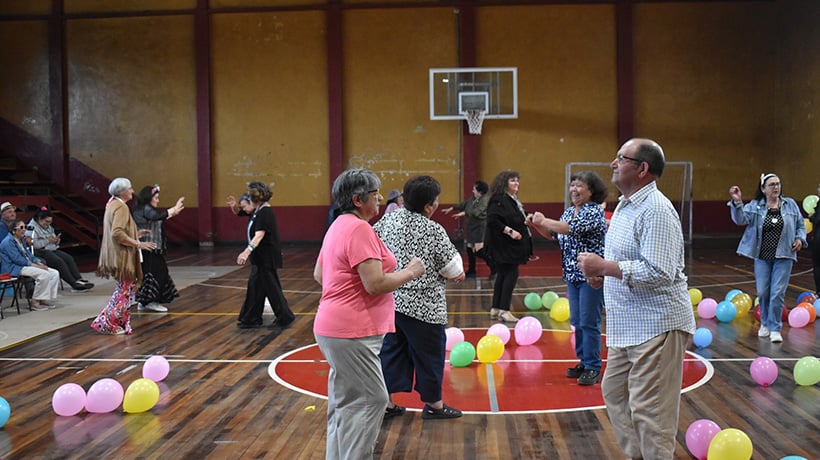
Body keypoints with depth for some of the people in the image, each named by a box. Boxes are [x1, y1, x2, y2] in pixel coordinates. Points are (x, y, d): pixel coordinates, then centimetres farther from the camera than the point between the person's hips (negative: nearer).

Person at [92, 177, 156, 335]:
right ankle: (107, 324, 5)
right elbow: (117, 233, -27)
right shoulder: (121, 207, -17)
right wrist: (138, 244, -22)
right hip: (122, 257, -10)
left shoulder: (112, 205, 14)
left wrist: (135, 234, 20)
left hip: (117, 257, 10)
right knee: (125, 291, -1)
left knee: (123, 291, 18)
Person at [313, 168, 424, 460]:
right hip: (352, 332, -10)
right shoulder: (359, 229, -18)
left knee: (346, 402, 16)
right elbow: (376, 284, -23)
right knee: (372, 399, -4)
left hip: (338, 327, 10)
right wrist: (410, 272, -9)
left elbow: (319, 274, 22)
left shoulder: (339, 226, 14)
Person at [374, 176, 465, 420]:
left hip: (389, 299, 6)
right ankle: (434, 405, 23)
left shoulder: (390, 218, 2)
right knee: (430, 353, 10)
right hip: (421, 305, -6)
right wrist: (457, 273, 13)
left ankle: (386, 403, 21)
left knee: (391, 349, 16)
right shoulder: (434, 231, -15)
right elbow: (453, 269, -10)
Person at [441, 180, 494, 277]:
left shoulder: (485, 200, -16)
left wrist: (463, 213, -27)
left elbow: (476, 212, -27)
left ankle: (494, 269, 0)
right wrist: (451, 208, 22)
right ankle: (471, 271, 25)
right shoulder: (473, 198, 10)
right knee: (470, 249, 12)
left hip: (480, 228, -9)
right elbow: (463, 204, 23)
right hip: (472, 227, 9)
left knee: (480, 251, -13)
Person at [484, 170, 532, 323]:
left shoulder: (512, 200, 15)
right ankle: (504, 310, -6)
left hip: (511, 246, 10)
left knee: (503, 275, 13)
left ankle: (496, 308, 20)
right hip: (503, 246, -10)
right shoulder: (499, 200, -16)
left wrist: (525, 220, 11)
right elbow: (492, 220, -26)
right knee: (511, 274, -10)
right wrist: (510, 231, -26)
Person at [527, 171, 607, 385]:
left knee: (589, 323, -5)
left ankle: (593, 368, 3)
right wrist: (536, 225, 3)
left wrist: (544, 221, -18)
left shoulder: (594, 211, -13)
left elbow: (572, 228, -26)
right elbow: (553, 234, 20)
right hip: (573, 275, 8)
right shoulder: (569, 211, 13)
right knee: (576, 322, 13)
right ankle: (583, 361, 24)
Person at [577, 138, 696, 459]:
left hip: (655, 326, -11)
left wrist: (605, 267, -21)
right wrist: (601, 272, 7)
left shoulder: (656, 210, -18)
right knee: (615, 393, 19)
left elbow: (659, 273, -26)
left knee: (648, 409, -5)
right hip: (627, 325, 11)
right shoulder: (625, 206, 14)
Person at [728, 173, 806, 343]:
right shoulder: (755, 206, 0)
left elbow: (800, 225, 11)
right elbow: (741, 219, -15)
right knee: (762, 292, 7)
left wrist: (800, 239, -7)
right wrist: (737, 203, -30)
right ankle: (765, 323, 29)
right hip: (762, 256, 1)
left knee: (778, 293, -4)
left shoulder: (790, 204, 3)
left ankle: (775, 328, 7)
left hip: (783, 256, -1)